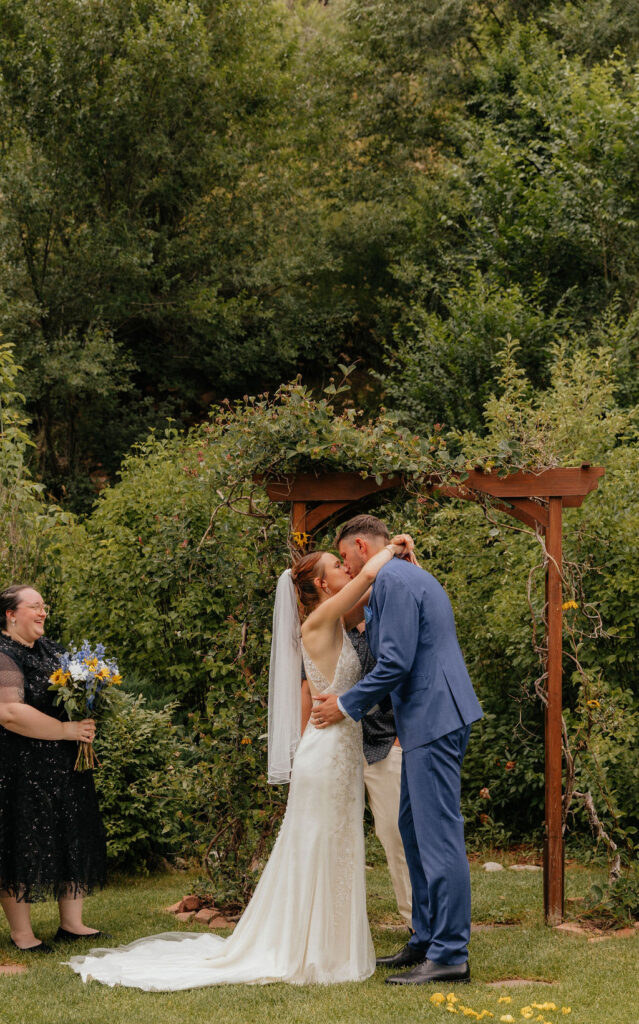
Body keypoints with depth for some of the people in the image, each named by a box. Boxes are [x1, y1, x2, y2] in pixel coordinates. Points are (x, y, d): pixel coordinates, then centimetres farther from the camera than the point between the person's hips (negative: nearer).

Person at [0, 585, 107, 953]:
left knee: (74, 843, 11)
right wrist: (66, 730, -22)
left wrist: (87, 721, 5)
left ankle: (72, 923, 21)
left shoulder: (50, 649, 13)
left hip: (66, 769, 9)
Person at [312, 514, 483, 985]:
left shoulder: (392, 580, -12)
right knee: (414, 828, 17)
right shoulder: (411, 576, 21)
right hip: (430, 718, 11)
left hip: (433, 719, -11)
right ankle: (426, 940, 23)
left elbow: (396, 662, -19)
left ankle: (450, 955, -6)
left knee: (439, 837, -8)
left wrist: (348, 705, -9)